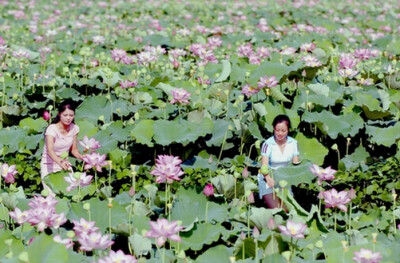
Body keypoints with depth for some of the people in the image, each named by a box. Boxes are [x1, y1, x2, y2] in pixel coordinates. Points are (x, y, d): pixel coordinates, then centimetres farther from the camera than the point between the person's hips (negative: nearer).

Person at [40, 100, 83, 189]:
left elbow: (74, 150, 6)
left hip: (64, 164, 4)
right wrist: (60, 162, -52)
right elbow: (50, 150, -34)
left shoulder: (74, 128, -3)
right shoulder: (52, 129, -20)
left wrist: (82, 157, -16)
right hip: (49, 166, -4)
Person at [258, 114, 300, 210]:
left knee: (286, 210, -5)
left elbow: (296, 165, -2)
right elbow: (264, 165, -22)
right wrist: (268, 178, -44)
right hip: (269, 180, -3)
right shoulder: (268, 144, -12)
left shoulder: (293, 143, -1)